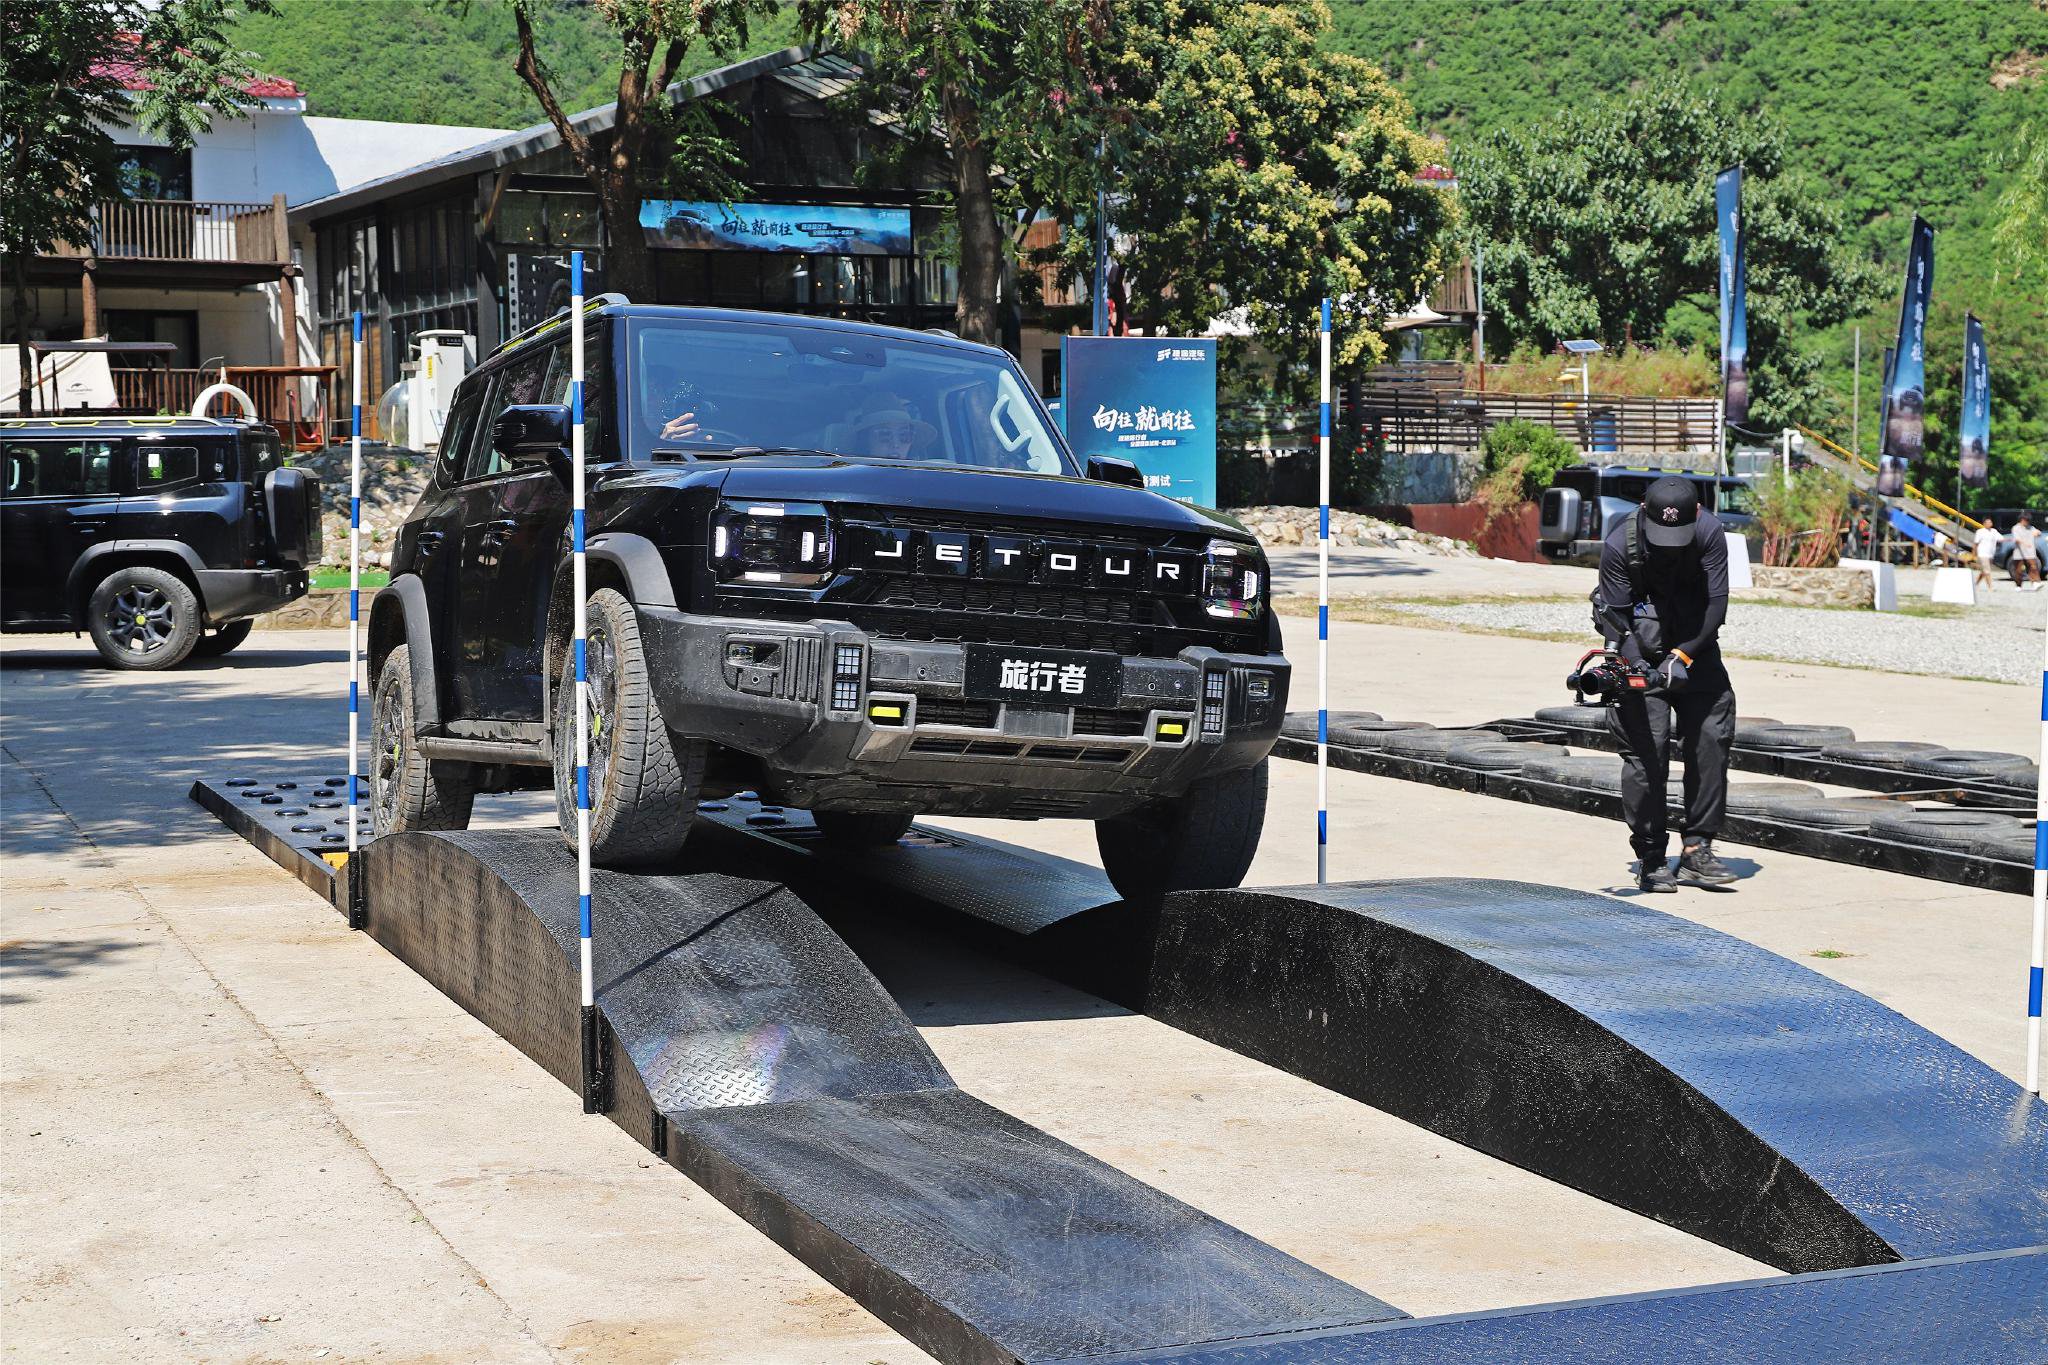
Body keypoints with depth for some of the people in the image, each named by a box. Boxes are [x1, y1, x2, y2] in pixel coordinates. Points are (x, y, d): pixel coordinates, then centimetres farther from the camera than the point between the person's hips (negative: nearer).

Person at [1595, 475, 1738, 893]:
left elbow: (1716, 603, -18)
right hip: (1640, 650, -2)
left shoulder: (1710, 533, -18)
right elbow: (1614, 615, -17)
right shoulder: (1620, 544, -21)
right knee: (1645, 747, -10)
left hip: (1694, 643, 2)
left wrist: (1683, 655, -26)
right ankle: (1651, 860, -1)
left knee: (1712, 736, -8)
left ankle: (1696, 850, 1)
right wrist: (1632, 665, -31)